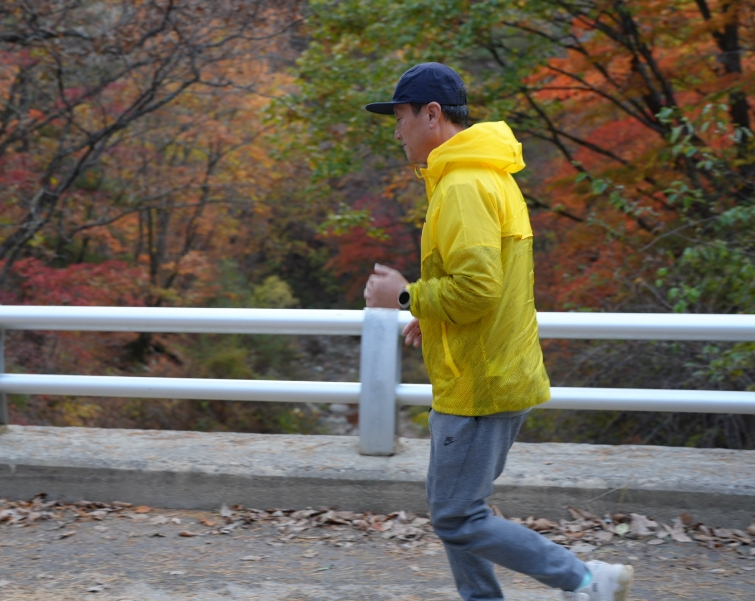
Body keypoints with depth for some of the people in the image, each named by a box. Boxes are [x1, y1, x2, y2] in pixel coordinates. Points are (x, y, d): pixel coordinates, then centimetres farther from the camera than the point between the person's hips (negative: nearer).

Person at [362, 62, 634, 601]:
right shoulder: (490, 178, 16)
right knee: (455, 509, 16)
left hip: (480, 388, -10)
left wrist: (407, 296, -13)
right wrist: (432, 314, 15)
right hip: (495, 378, 10)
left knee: (457, 519, -5)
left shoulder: (464, 188, -18)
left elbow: (476, 287, -27)